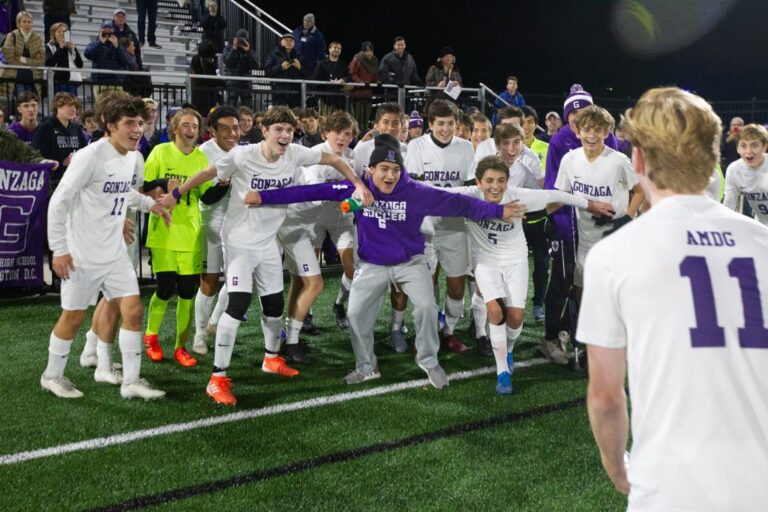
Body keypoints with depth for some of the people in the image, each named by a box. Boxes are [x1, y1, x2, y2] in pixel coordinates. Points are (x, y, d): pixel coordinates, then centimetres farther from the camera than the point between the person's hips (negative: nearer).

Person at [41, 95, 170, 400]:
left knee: (133, 310, 0)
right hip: (82, 256, -7)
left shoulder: (133, 158, 4)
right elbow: (59, 201, -17)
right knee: (73, 316, 6)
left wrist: (150, 204, 11)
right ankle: (52, 376, 26)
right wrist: (59, 249, -17)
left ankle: (131, 381, 8)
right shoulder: (91, 156, -19)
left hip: (115, 253, 7)